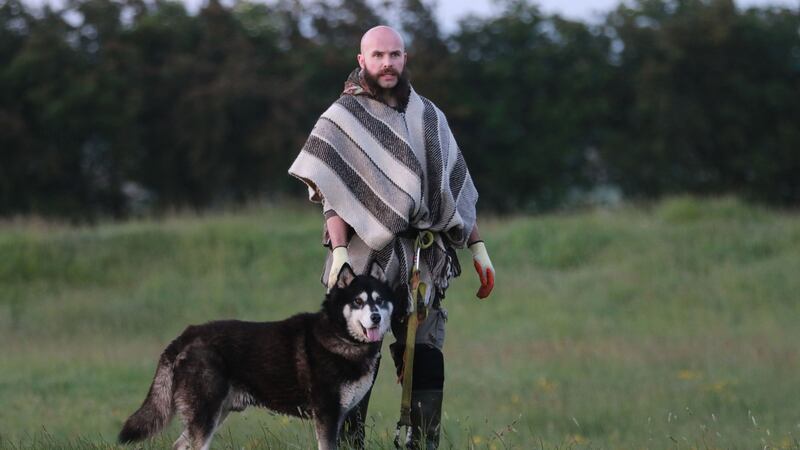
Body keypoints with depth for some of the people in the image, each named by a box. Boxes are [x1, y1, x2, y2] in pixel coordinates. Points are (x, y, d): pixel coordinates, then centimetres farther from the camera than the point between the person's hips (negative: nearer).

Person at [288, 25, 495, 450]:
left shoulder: (429, 116, 17)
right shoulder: (343, 118, 3)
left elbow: (456, 187, 20)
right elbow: (331, 191, -5)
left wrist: (478, 247, 14)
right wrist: (338, 252, -16)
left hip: (424, 262, 4)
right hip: (367, 256, -4)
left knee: (425, 358, 0)